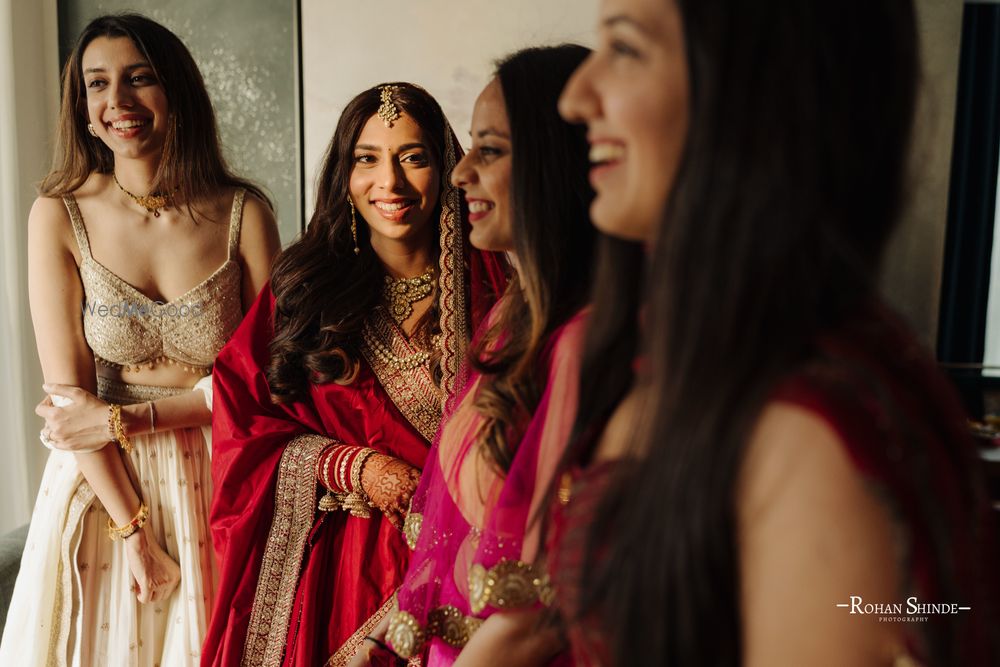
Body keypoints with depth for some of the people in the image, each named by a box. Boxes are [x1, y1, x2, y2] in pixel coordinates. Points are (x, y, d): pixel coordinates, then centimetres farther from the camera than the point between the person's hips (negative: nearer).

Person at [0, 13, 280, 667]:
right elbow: (67, 391, -9)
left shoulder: (243, 212, -10)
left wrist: (127, 419, -14)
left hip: (219, 482, 0)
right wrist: (133, 530, -11)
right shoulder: (59, 214, -8)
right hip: (104, 483, 0)